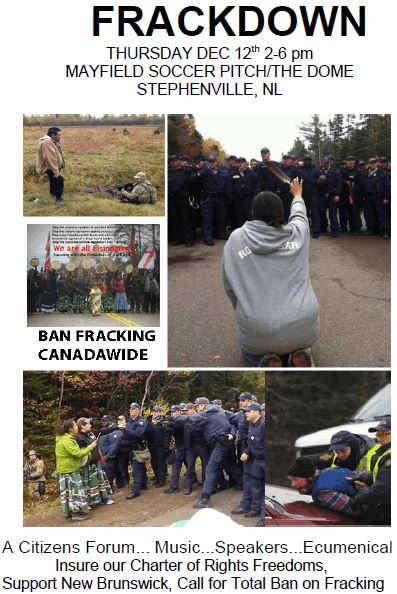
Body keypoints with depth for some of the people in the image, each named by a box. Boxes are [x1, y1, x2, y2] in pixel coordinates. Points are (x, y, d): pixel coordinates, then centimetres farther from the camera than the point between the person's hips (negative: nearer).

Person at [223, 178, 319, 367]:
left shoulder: (236, 239, 1)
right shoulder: (297, 232, 5)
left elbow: (229, 285, 6)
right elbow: (299, 214, 29)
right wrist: (297, 195, 50)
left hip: (258, 332, -1)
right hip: (303, 327, 1)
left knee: (249, 348, 35)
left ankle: (265, 361, 2)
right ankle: (299, 353, 5)